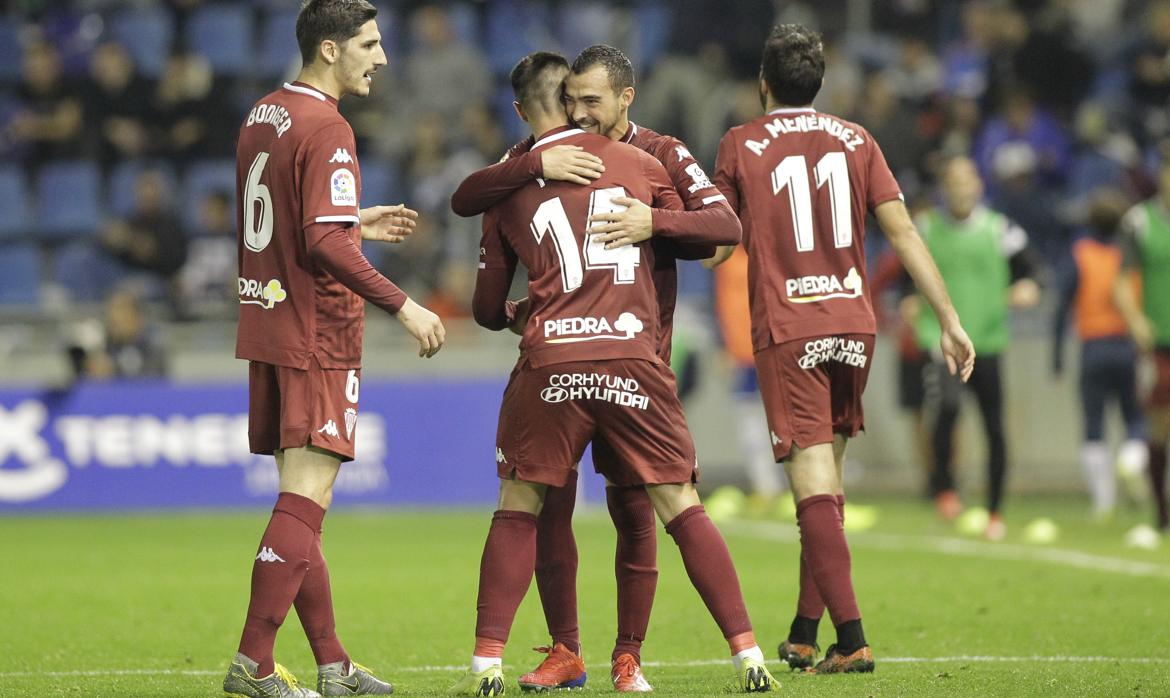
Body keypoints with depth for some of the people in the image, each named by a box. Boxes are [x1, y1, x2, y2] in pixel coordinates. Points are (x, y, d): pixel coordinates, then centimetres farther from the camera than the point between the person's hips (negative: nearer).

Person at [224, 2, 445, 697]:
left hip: (267, 329, 9)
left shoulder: (262, 117, 13)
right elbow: (324, 244, -22)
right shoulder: (326, 129, -15)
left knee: (304, 502, 12)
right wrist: (403, 306, -18)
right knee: (306, 499, -8)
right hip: (318, 336, -9)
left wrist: (356, 225, 25)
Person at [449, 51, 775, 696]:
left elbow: (487, 309, 17)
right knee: (681, 506, 7)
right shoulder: (636, 164, 11)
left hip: (550, 358, 0)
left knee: (517, 509, 11)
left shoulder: (508, 188, 12)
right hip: (634, 356, 0)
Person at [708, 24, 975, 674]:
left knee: (815, 489, -7)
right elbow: (903, 232, 1)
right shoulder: (856, 141, 7)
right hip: (853, 322, 4)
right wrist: (950, 320, 2)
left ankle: (852, 639, -16)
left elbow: (717, 246, 5)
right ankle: (804, 635, 20)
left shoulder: (741, 146, 0)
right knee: (827, 480, 16)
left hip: (786, 330, -4)